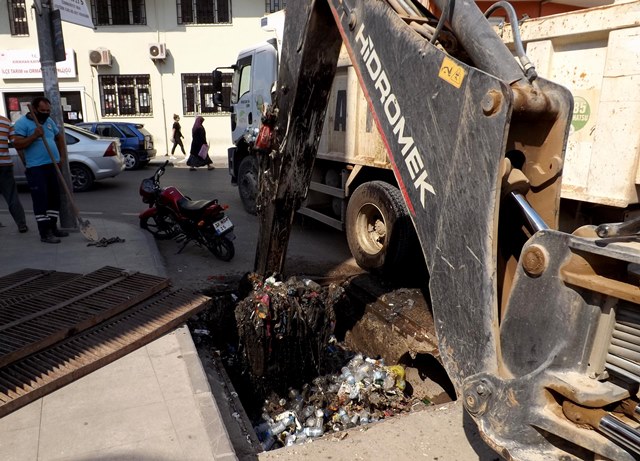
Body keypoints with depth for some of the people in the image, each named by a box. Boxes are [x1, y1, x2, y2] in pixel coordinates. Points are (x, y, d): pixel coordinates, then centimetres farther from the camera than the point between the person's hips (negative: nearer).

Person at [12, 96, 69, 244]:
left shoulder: (49, 121, 15)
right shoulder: (22, 122, -5)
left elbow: (59, 137, 28)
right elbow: (17, 144, -13)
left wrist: (62, 155, 17)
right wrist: (34, 136, -23)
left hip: (52, 165, 7)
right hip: (36, 168, -7)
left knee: (54, 198, 12)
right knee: (41, 199, -7)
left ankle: (52, 227, 24)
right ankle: (45, 233, -4)